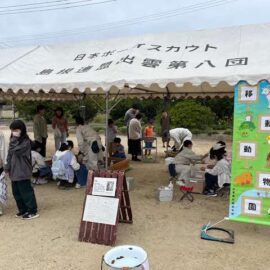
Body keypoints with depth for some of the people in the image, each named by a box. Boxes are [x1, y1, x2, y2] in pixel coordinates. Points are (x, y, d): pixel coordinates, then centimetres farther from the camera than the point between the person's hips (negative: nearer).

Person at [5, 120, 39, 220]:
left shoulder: (26, 141, -13)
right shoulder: (14, 140, 11)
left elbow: (16, 151, -25)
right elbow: (9, 155, 15)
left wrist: (14, 140, -19)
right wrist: (7, 168, 11)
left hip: (23, 171, -8)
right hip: (14, 171, 8)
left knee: (26, 191, -2)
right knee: (16, 192, 14)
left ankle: (33, 211, 9)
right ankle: (23, 210, 27)